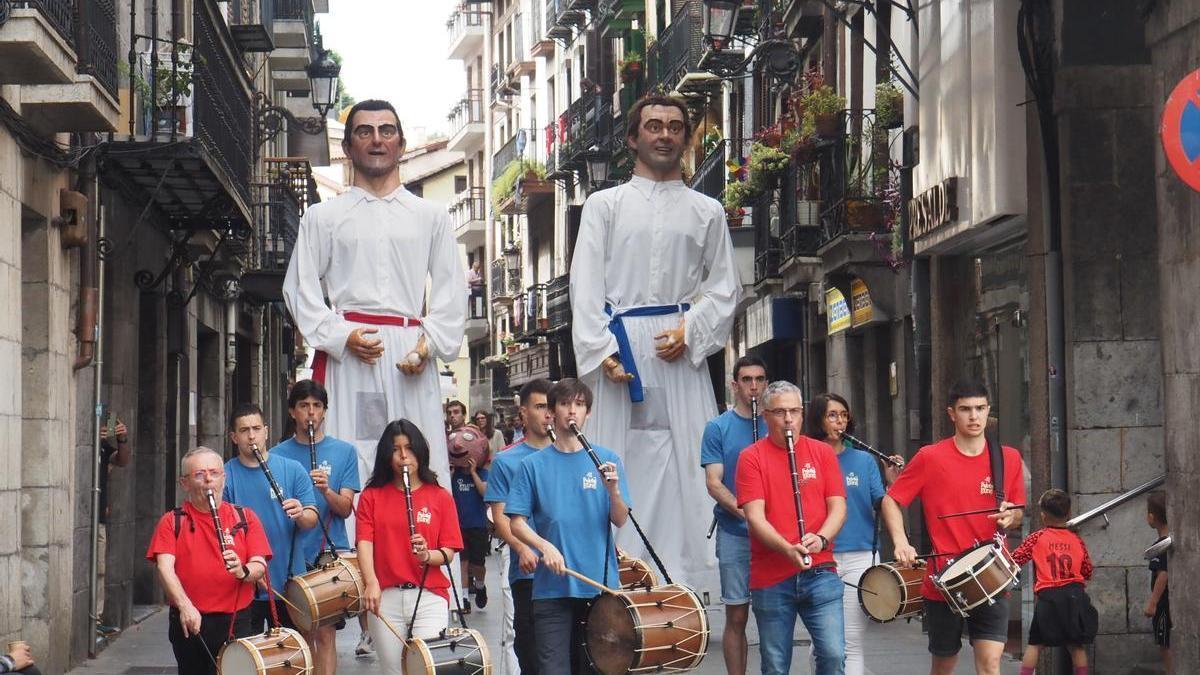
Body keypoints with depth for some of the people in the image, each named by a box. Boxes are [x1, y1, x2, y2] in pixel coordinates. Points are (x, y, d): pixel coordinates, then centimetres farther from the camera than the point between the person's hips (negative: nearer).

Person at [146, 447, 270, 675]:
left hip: (237, 623, 0)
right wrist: (184, 606, -23)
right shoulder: (172, 522, 6)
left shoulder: (245, 518, 9)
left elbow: (260, 566, 2)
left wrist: (242, 571, -23)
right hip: (190, 623, 0)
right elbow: (164, 567, -7)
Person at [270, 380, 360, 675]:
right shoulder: (277, 455, 6)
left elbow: (345, 508, -3)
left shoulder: (344, 452, 4)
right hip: (293, 557, 1)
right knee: (302, 634, 6)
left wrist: (326, 490, -21)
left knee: (325, 631, -6)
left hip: (330, 554, -1)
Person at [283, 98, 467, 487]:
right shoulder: (322, 217, 15)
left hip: (411, 357, 1)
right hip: (346, 354, -1)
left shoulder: (431, 217, 17)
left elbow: (451, 293, 12)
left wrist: (430, 343, -5)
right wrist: (342, 336, -7)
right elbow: (299, 289, 8)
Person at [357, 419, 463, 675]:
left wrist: (428, 556, -19)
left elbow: (449, 553, 4)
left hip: (429, 596, -1)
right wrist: (371, 583, -19)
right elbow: (365, 543, -2)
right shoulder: (372, 496, 9)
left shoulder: (440, 497, 7)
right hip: (385, 598, 1)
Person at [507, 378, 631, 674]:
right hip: (552, 586, -1)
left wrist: (613, 490, -19)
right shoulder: (534, 465, 4)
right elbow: (517, 522, 2)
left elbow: (620, 520, 0)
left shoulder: (607, 460, 4)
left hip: (600, 583, 1)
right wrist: (545, 546, -16)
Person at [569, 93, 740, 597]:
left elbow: (724, 286, 11)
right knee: (623, 465, -5)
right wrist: (601, 349, -9)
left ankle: (684, 583, -7)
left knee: (686, 463, -6)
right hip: (621, 346, -1)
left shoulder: (707, 211, 16)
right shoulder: (605, 205, 13)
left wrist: (691, 329, -7)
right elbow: (586, 286, 4)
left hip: (682, 349, 1)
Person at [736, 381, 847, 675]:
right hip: (770, 579, -1)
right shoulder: (752, 458, 1)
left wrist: (821, 539, -15)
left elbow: (838, 507, 5)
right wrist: (788, 549, -24)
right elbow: (755, 516, -8)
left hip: (820, 573, 1)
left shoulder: (822, 452, 10)